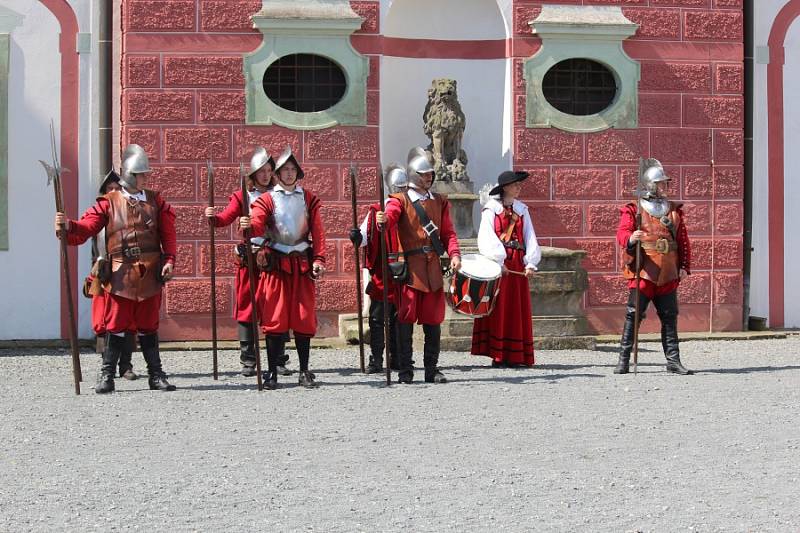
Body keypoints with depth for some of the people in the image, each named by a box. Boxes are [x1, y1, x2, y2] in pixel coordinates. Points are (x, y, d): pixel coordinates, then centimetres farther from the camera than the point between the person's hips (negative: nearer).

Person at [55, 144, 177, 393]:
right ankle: (106, 376, 6)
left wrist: (169, 260, -5)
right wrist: (68, 225, -27)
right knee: (116, 326, -1)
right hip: (121, 276, -2)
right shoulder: (109, 202, 3)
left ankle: (156, 375, 16)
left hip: (150, 275, 2)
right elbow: (87, 226, -7)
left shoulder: (155, 201, 11)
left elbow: (168, 233, 7)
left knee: (148, 326, 9)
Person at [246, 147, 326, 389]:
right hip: (276, 264, -2)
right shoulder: (267, 199, 3)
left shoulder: (309, 199, 9)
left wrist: (319, 259, -9)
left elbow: (317, 231, 3)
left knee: (304, 318, 1)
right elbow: (257, 224, -13)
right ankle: (272, 372, 3)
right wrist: (249, 225, -38)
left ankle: (304, 372, 9)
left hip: (302, 264, 2)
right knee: (275, 319, -3)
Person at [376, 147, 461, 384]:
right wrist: (382, 220, -42)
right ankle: (405, 370, 1)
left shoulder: (440, 201, 17)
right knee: (406, 318, -4)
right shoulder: (400, 200, 3)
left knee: (433, 319, 5)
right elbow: (390, 217, -17)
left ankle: (432, 369, 12)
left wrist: (454, 254, -6)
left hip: (433, 267, 4)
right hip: (409, 266, -4)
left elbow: (448, 232, 12)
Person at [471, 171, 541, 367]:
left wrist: (530, 263, -4)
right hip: (496, 264, -4)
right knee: (498, 308, -5)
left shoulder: (522, 209, 13)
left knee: (518, 309, 3)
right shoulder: (491, 208, 0)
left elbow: (529, 238, 8)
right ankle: (498, 356, -3)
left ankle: (515, 356, 6)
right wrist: (498, 261, -18)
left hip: (517, 266, 5)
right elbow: (487, 238, -9)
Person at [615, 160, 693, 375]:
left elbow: (683, 240, 16)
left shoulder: (673, 210, 15)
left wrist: (684, 266, 7)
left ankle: (673, 361, 13)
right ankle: (623, 361, 0)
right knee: (633, 316, -5)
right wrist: (631, 238, -37)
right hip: (642, 274, -4)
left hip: (668, 275, 4)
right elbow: (622, 232, -14)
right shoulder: (633, 210, 1)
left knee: (669, 317, 7)